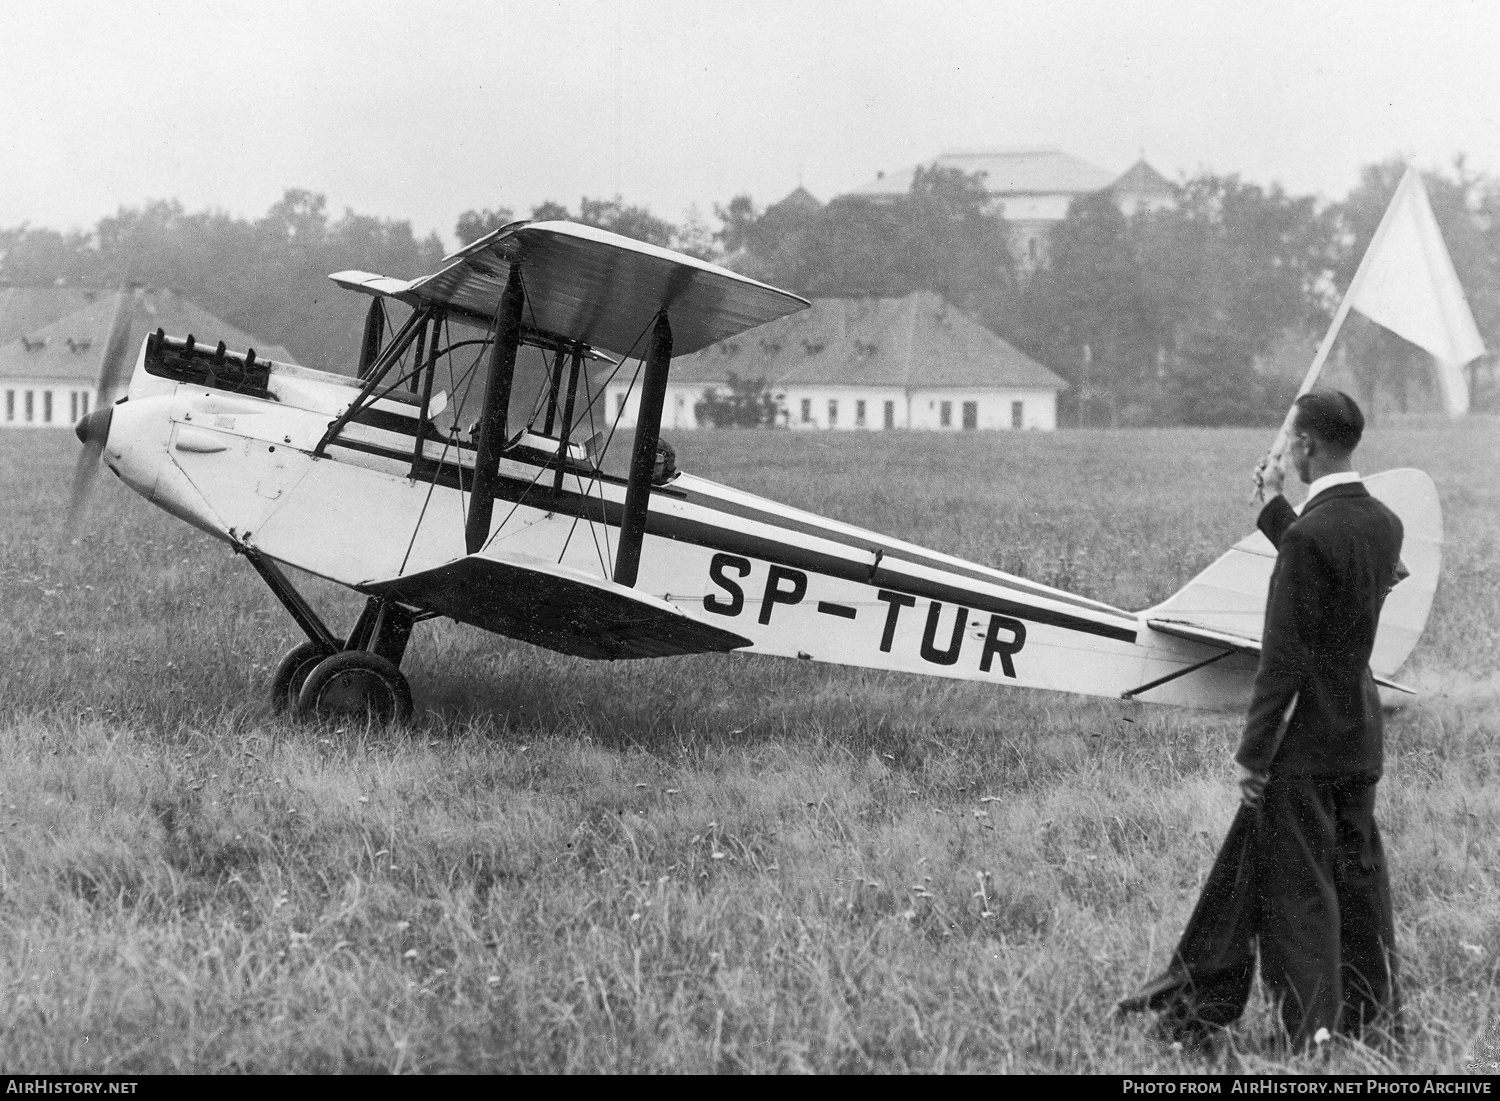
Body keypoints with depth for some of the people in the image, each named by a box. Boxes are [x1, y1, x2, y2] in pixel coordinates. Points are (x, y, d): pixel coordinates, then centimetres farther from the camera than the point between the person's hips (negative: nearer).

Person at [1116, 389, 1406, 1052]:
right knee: (1358, 881, 15)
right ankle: (1373, 1026, 24)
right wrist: (1275, 506, 24)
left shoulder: (1309, 535, -21)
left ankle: (1316, 1035, 8)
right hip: (1361, 741, 8)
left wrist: (1253, 754, -15)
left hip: (1305, 746, -8)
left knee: (1298, 891, 2)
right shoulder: (1383, 524, 3)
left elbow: (1285, 659, -20)